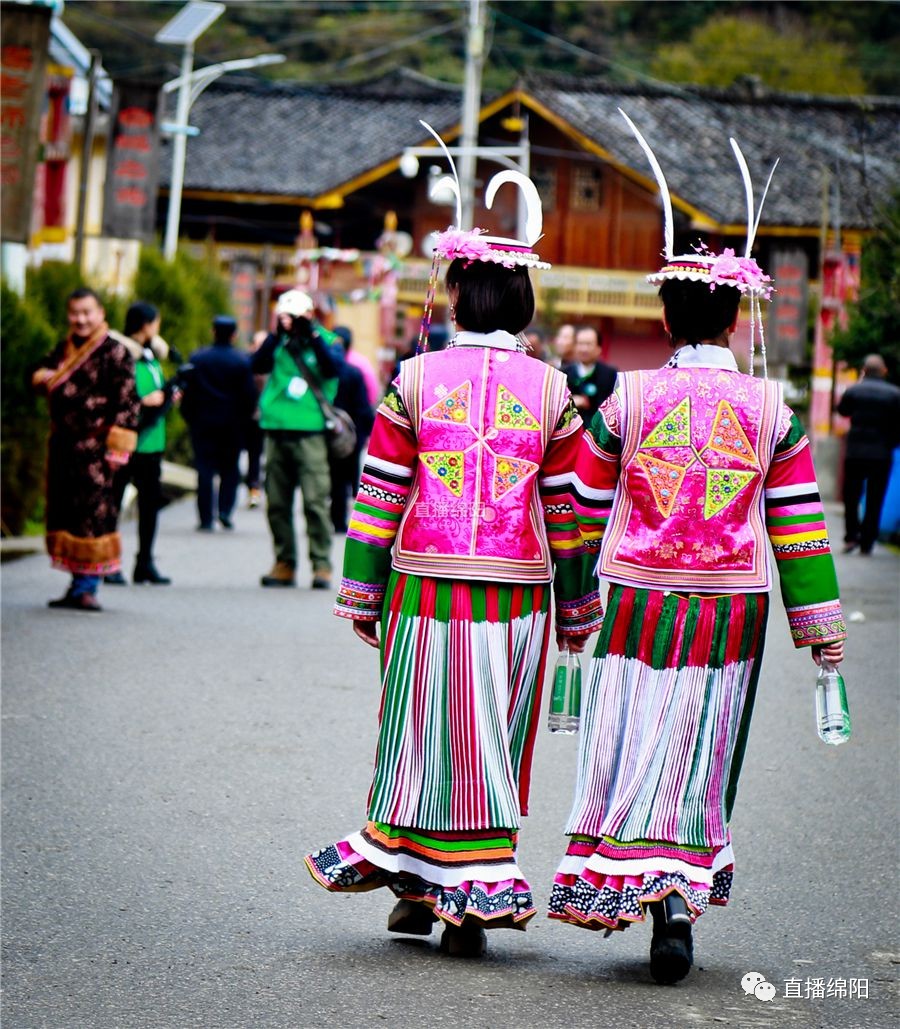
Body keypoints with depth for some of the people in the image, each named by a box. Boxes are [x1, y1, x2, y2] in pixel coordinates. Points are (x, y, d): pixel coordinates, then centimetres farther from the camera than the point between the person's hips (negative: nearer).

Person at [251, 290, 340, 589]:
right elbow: (257, 365, -3)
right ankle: (284, 564, 13)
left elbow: (334, 368, -13)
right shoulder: (278, 343, 12)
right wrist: (275, 335, -11)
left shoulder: (324, 341, 6)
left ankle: (321, 565, -6)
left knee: (315, 501, -9)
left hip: (311, 432, -4)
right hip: (277, 429, 4)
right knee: (277, 503, 5)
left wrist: (312, 334, -15)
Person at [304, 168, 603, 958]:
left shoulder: (415, 380, 0)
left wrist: (361, 594, 8)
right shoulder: (551, 391, 2)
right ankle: (477, 897, 10)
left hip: (425, 589, -1)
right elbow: (569, 514, 6)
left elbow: (377, 496, 1)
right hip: (517, 593, 1)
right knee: (494, 743, 8)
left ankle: (420, 888, 14)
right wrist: (577, 612, 14)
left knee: (425, 733, 10)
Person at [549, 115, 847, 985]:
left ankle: (617, 887, 2)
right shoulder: (770, 410, -1)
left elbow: (581, 507, 4)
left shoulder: (629, 400, -2)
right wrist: (822, 633, 6)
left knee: (629, 748, 7)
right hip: (730, 611, 0)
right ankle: (679, 909, -1)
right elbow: (799, 530, 1)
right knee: (699, 758, 5)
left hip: (637, 602, 0)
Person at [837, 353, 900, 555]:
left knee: (851, 498, 13)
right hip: (882, 455, 0)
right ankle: (866, 543, 4)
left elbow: (842, 410, 16)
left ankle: (851, 537, 3)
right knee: (874, 501, 5)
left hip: (855, 453, 0)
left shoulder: (854, 391, -2)